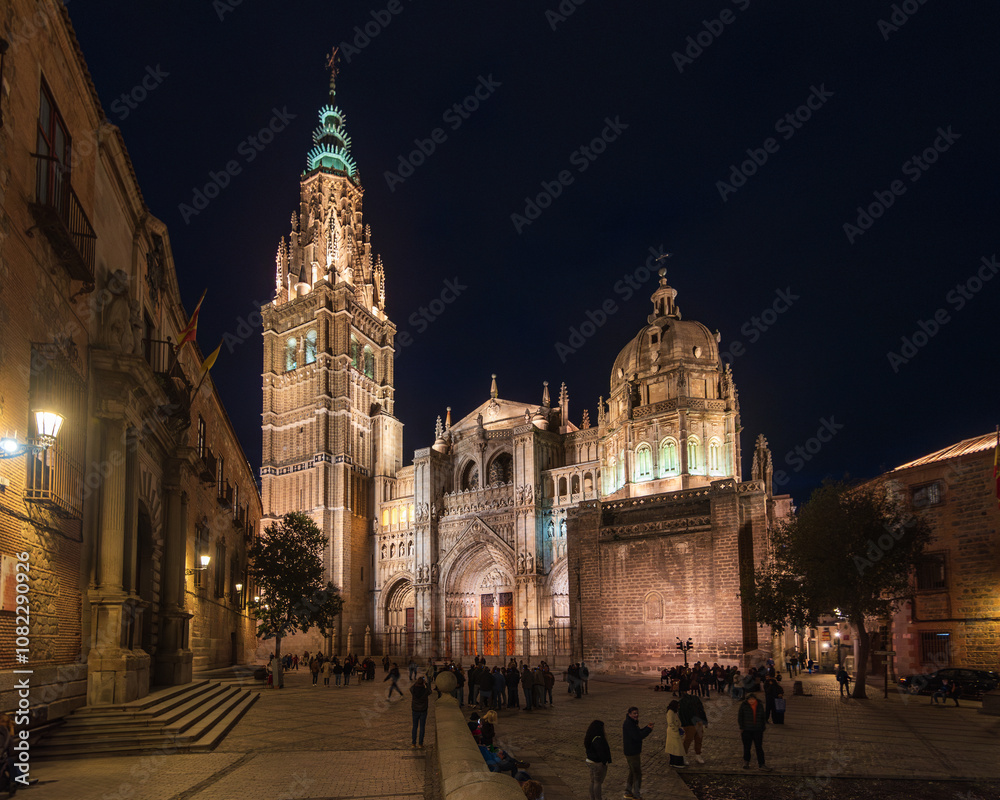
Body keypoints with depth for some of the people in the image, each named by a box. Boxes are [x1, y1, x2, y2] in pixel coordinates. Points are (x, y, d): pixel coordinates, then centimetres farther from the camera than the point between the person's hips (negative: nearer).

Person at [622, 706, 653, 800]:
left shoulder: (632, 722, 10)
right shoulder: (628, 724, -23)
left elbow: (639, 732, 15)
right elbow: (637, 737, -28)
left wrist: (647, 727, 0)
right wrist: (649, 729, -19)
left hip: (634, 751, 10)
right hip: (632, 753, -10)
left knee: (632, 772, 20)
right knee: (637, 774, -1)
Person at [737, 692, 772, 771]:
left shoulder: (760, 706, 4)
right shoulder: (743, 705, -4)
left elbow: (762, 718, 13)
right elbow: (740, 717, -1)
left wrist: (763, 729, 11)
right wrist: (741, 728, -4)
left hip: (757, 730, 2)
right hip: (746, 730, -2)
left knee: (759, 747, -1)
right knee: (747, 746, 7)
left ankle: (761, 764, 6)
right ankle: (746, 762, 25)